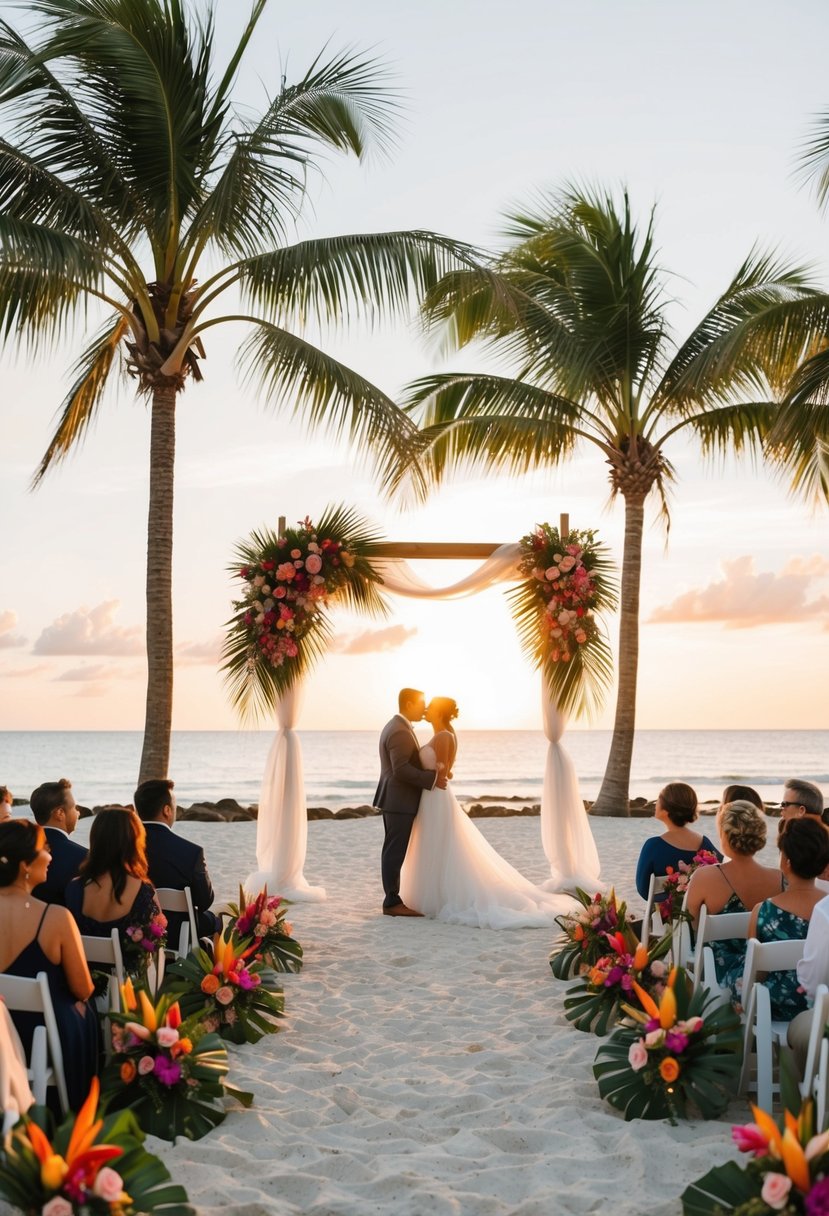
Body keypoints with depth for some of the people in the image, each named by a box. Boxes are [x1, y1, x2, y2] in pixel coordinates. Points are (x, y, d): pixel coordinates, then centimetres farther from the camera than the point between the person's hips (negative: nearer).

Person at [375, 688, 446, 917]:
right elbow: (401, 770, -26)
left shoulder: (394, 726, 15)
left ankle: (391, 899, 19)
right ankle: (392, 902, -3)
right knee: (395, 851, -6)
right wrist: (433, 778, -21)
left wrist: (434, 773, 14)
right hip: (400, 801, -11)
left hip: (394, 799, 11)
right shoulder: (401, 732, -19)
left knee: (393, 850, 13)